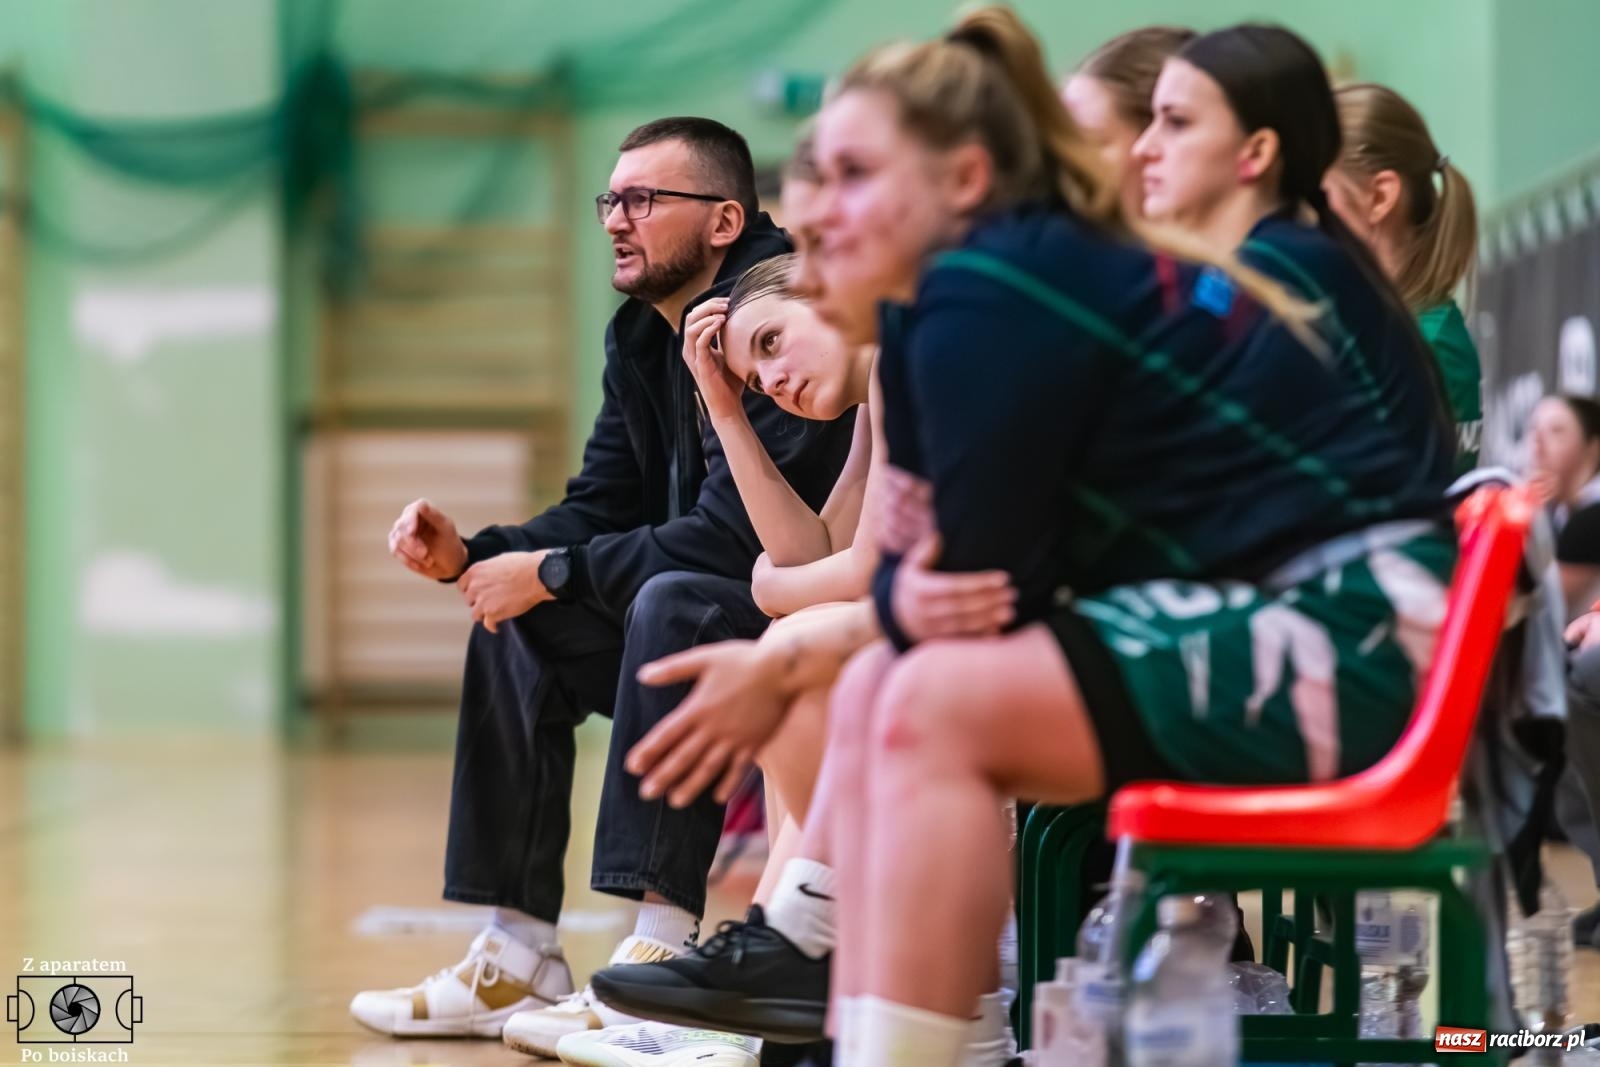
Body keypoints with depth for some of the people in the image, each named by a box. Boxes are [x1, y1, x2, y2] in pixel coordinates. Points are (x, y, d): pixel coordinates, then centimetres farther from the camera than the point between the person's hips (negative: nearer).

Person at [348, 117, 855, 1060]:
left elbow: (730, 536, -27)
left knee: (673, 604, -33)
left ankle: (661, 954, -33)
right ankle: (518, 960, 1)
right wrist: (470, 555, -7)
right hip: (714, 615, 10)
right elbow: (599, 513, 11)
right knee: (518, 632, 3)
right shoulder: (642, 337, 8)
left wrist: (552, 572, -19)